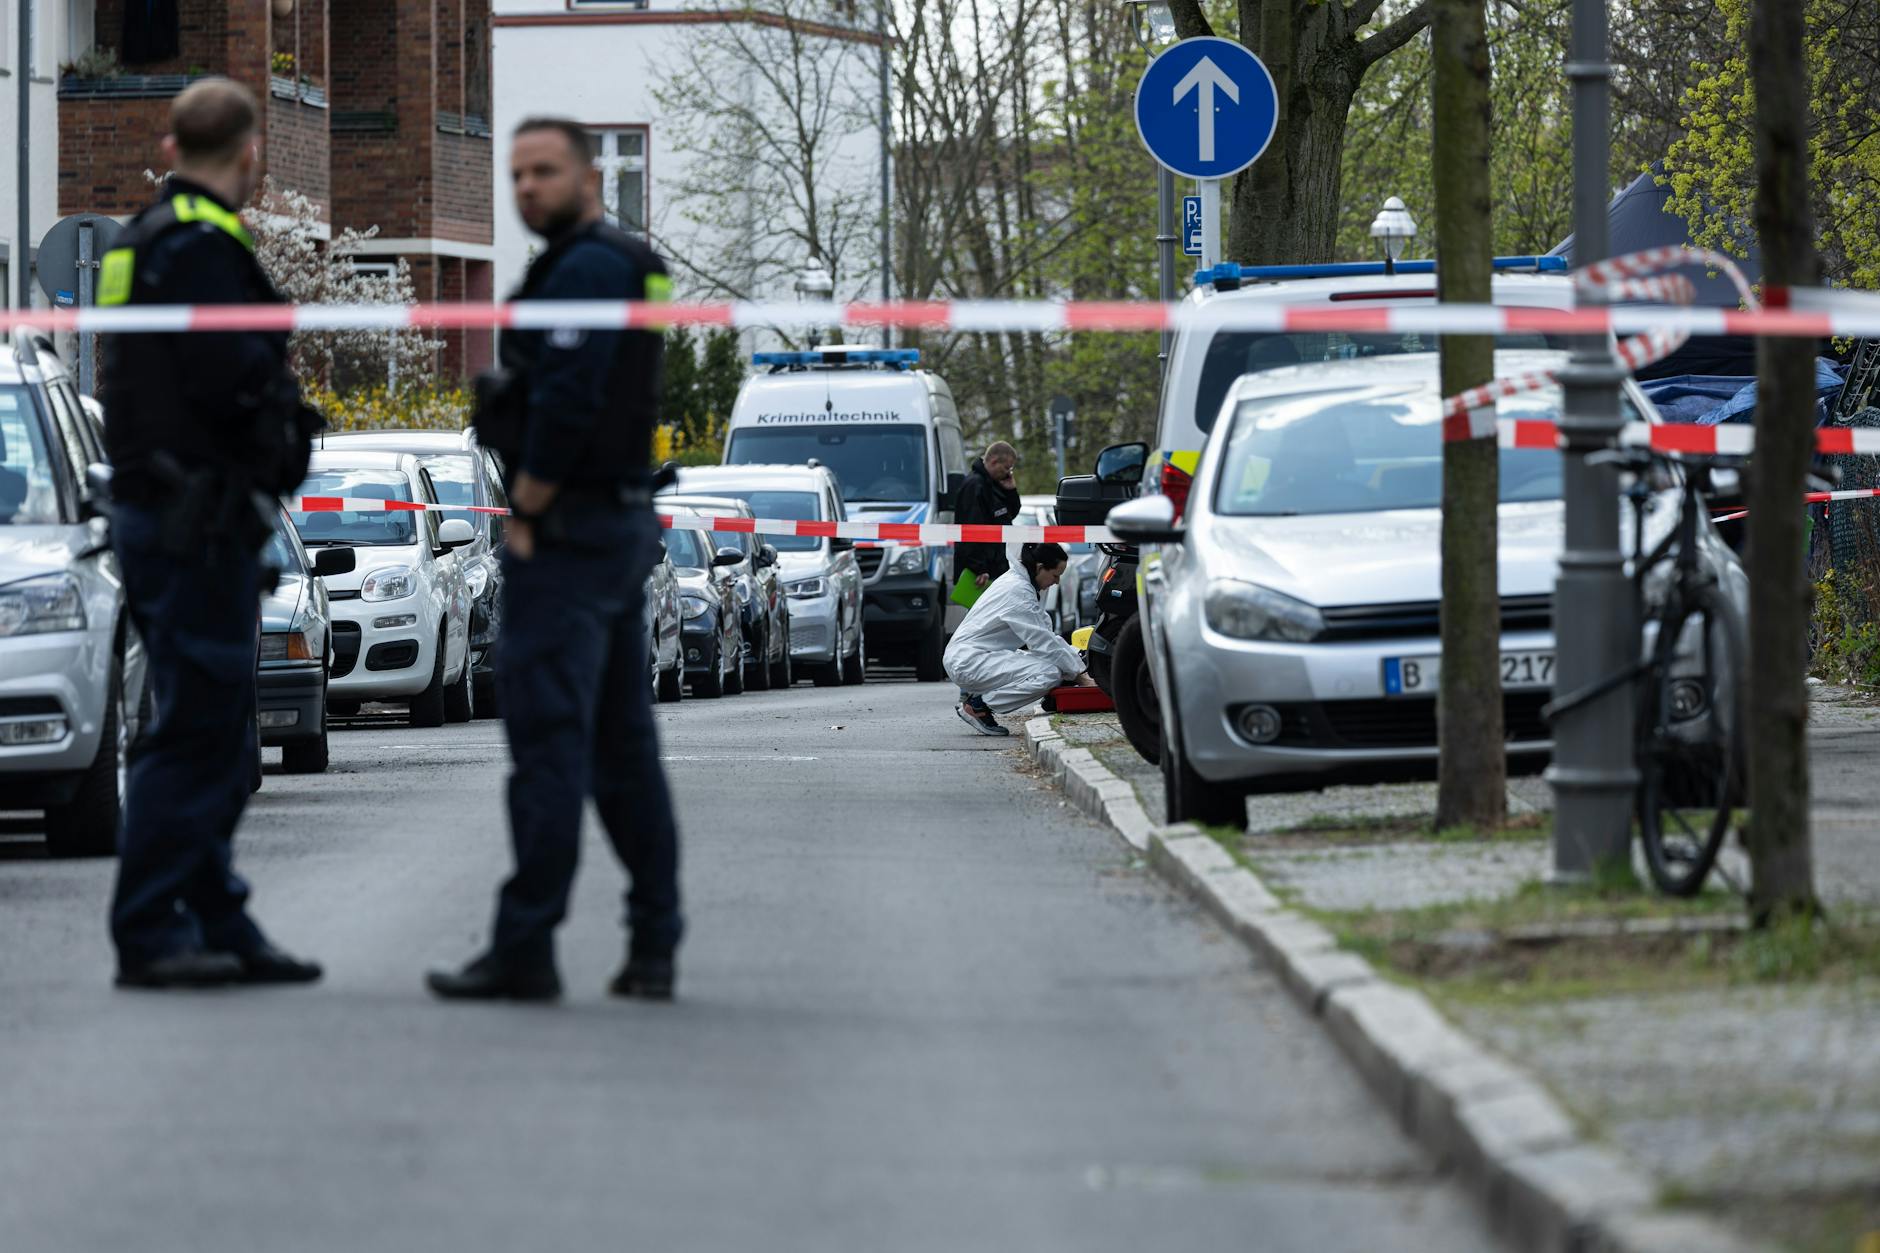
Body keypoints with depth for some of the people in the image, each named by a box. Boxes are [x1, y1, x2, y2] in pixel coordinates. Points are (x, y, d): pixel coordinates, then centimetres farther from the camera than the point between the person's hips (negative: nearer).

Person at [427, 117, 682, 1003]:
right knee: (623, 744, 11)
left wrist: (526, 516, -14)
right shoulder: (626, 267, 18)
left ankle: (524, 950, -13)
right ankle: (653, 947, 12)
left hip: (569, 532, -10)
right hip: (623, 526, 11)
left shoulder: (585, 269, -14)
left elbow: (565, 404, -23)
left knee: (547, 738, -11)